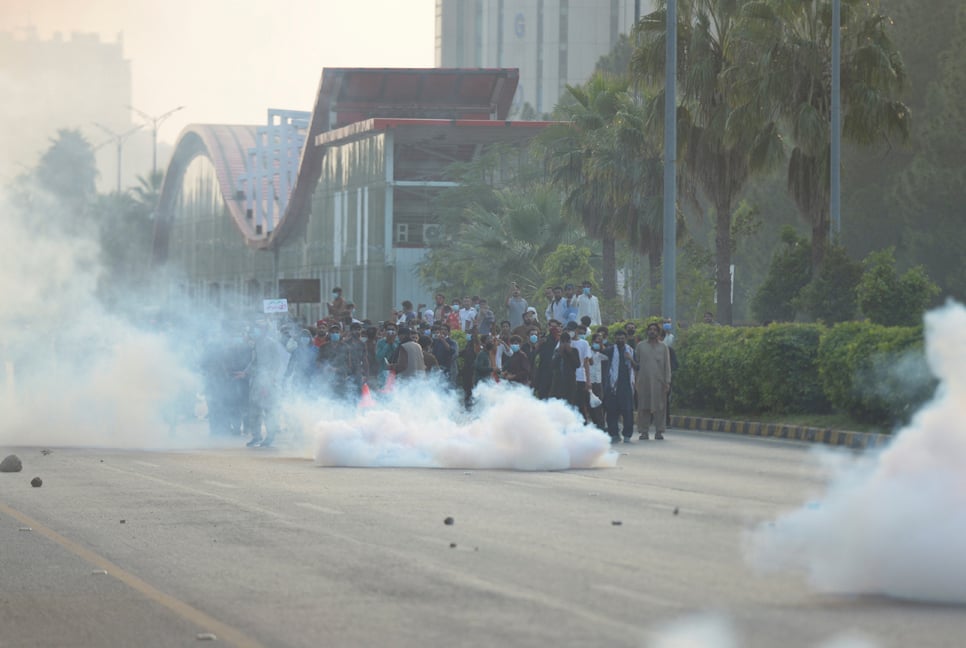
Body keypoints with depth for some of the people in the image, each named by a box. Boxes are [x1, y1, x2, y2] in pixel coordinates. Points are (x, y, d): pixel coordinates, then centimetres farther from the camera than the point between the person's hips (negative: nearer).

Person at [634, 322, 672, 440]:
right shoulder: (640, 346, 11)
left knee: (659, 406, -3)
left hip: (659, 381, 0)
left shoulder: (663, 347, 10)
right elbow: (636, 363, 11)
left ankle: (659, 431, 0)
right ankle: (644, 431, 3)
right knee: (643, 406, -1)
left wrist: (667, 382, -1)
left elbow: (667, 365, 7)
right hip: (644, 381, 0)